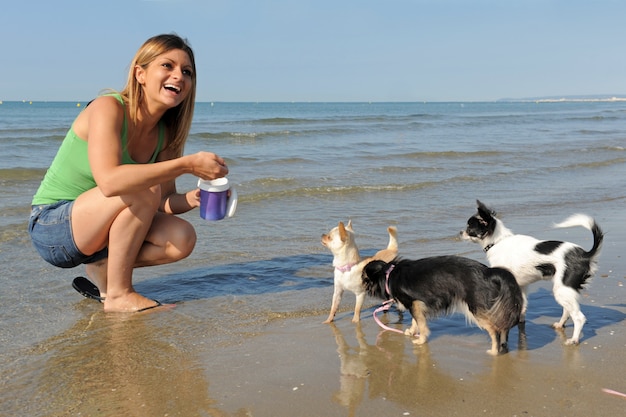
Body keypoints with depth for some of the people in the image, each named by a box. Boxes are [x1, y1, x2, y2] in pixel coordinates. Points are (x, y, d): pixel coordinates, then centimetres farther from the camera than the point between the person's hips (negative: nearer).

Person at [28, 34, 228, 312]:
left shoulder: (164, 133, 0)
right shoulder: (108, 108, -21)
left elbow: (164, 202, 1)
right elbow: (109, 181, -38)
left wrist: (191, 198, -22)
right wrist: (187, 164, -38)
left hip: (96, 228, 7)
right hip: (51, 228, -6)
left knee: (182, 239, -15)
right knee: (144, 190, -30)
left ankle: (102, 267, 6)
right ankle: (118, 295, -17)